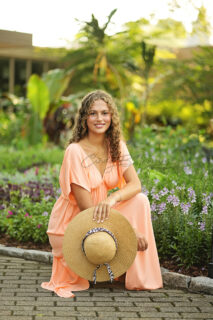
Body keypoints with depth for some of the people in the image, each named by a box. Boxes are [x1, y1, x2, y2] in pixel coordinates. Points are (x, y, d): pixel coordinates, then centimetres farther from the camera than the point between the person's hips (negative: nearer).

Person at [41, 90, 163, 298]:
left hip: (99, 218, 6)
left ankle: (140, 279, -10)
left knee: (140, 201, -17)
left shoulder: (116, 146, -2)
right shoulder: (75, 151, -22)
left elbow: (135, 185, -12)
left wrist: (112, 198, -35)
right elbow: (86, 207, -23)